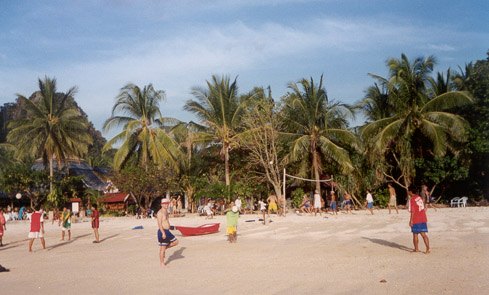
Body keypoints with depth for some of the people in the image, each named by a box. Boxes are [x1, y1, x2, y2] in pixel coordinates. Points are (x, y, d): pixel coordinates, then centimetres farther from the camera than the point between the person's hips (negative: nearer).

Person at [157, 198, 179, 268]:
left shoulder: (166, 212, 13)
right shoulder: (160, 213, -16)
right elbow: (159, 224, -21)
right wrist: (163, 233, -26)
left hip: (167, 231, 9)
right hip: (162, 232, -9)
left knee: (176, 242, 9)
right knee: (162, 248, -2)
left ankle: (164, 248, 19)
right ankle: (162, 263, 8)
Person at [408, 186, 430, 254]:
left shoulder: (412, 199, -14)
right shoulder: (419, 197, 11)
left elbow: (413, 211, -18)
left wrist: (411, 220, -15)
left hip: (416, 220, -7)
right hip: (423, 219, 7)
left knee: (415, 234, 5)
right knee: (423, 234, 6)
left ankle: (416, 249, 13)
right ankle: (428, 248, -4)